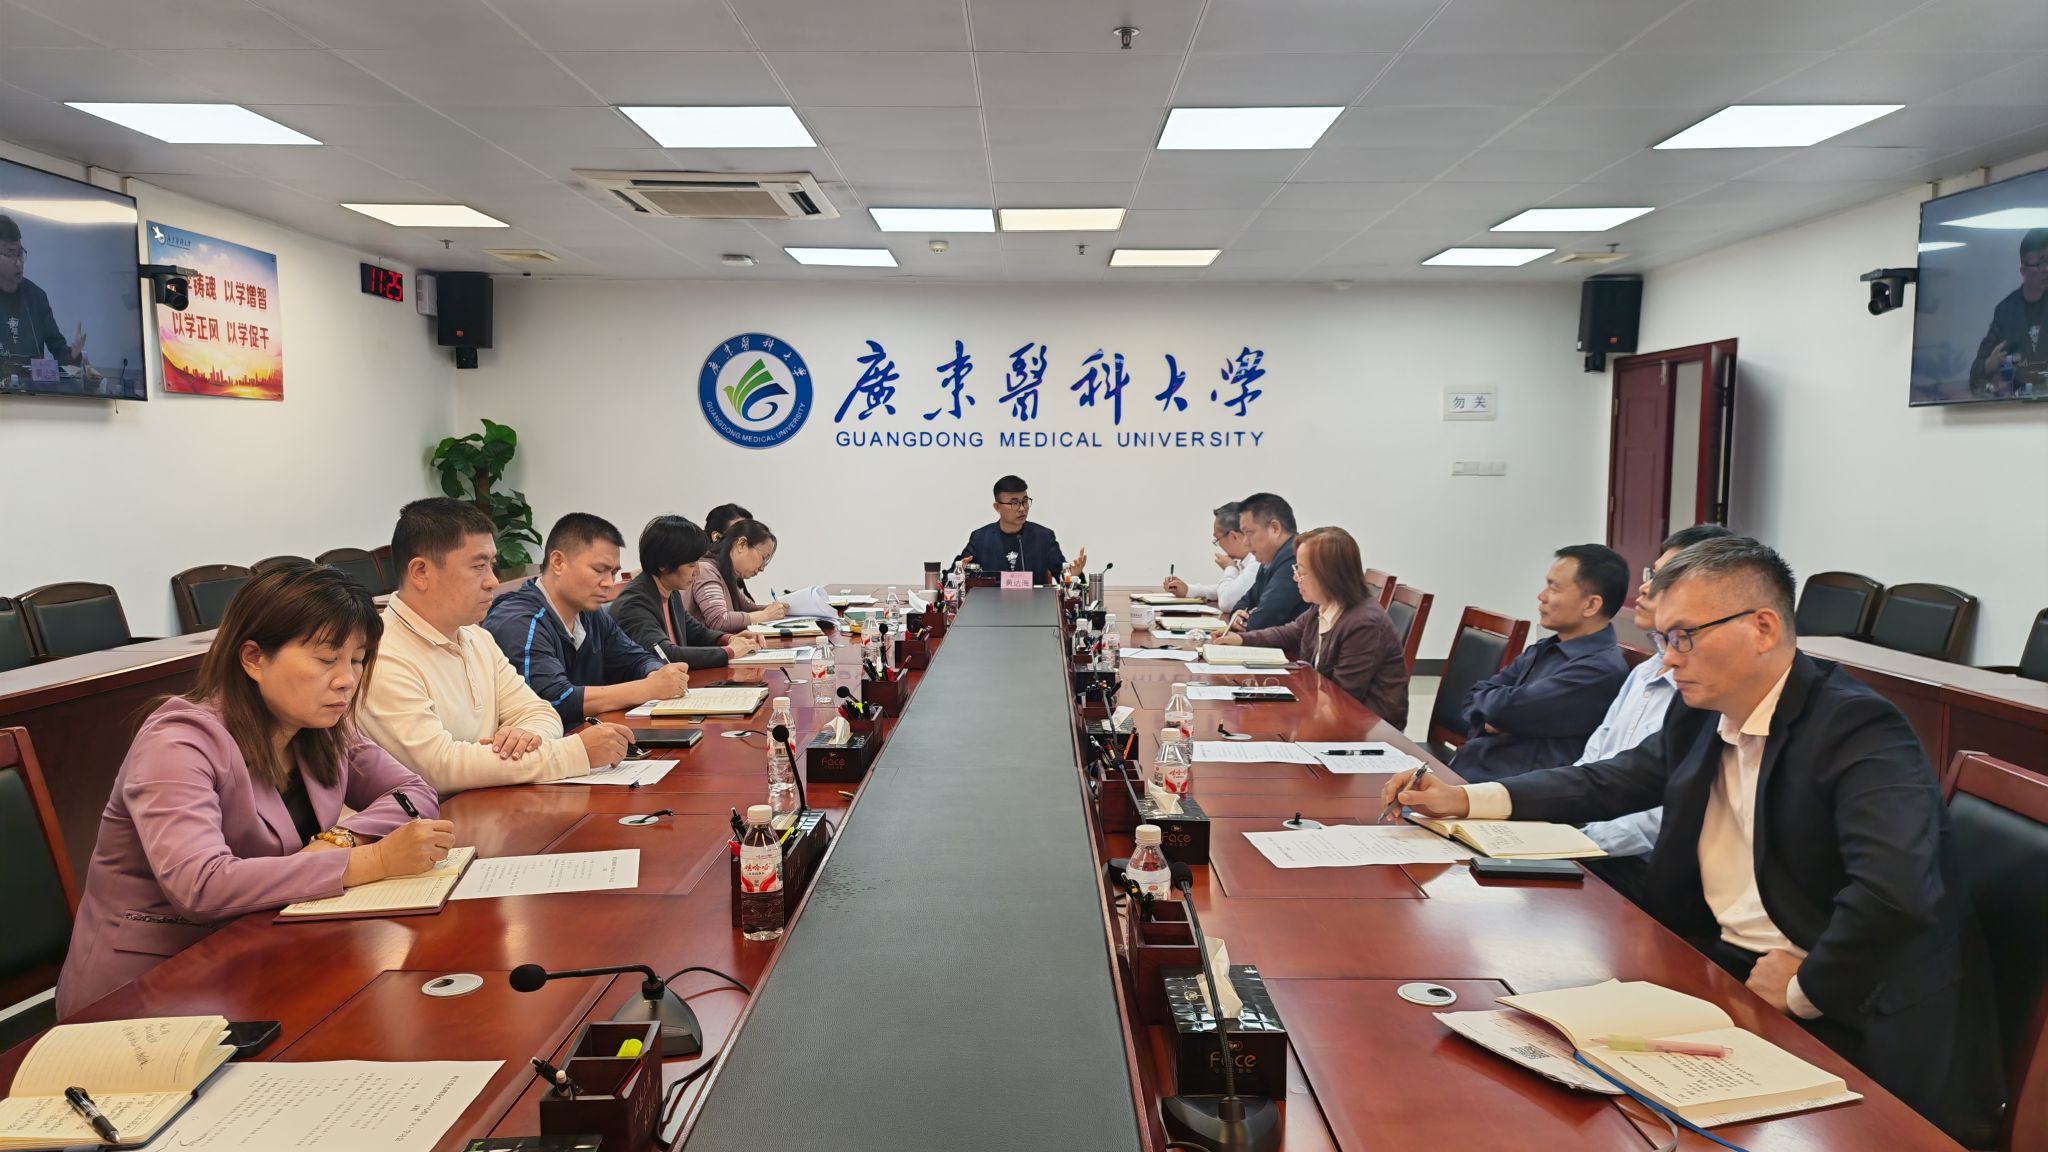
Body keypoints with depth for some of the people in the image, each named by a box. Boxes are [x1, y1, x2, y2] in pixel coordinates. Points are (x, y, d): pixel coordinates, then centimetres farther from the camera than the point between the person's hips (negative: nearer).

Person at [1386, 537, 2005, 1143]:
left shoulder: (1859, 729, -19)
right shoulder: (1699, 716, 4)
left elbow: (1899, 892, -32)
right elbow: (1610, 782, 16)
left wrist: (1805, 993, -21)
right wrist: (1467, 799, 6)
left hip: (1845, 1018, -7)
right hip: (1715, 963, 7)